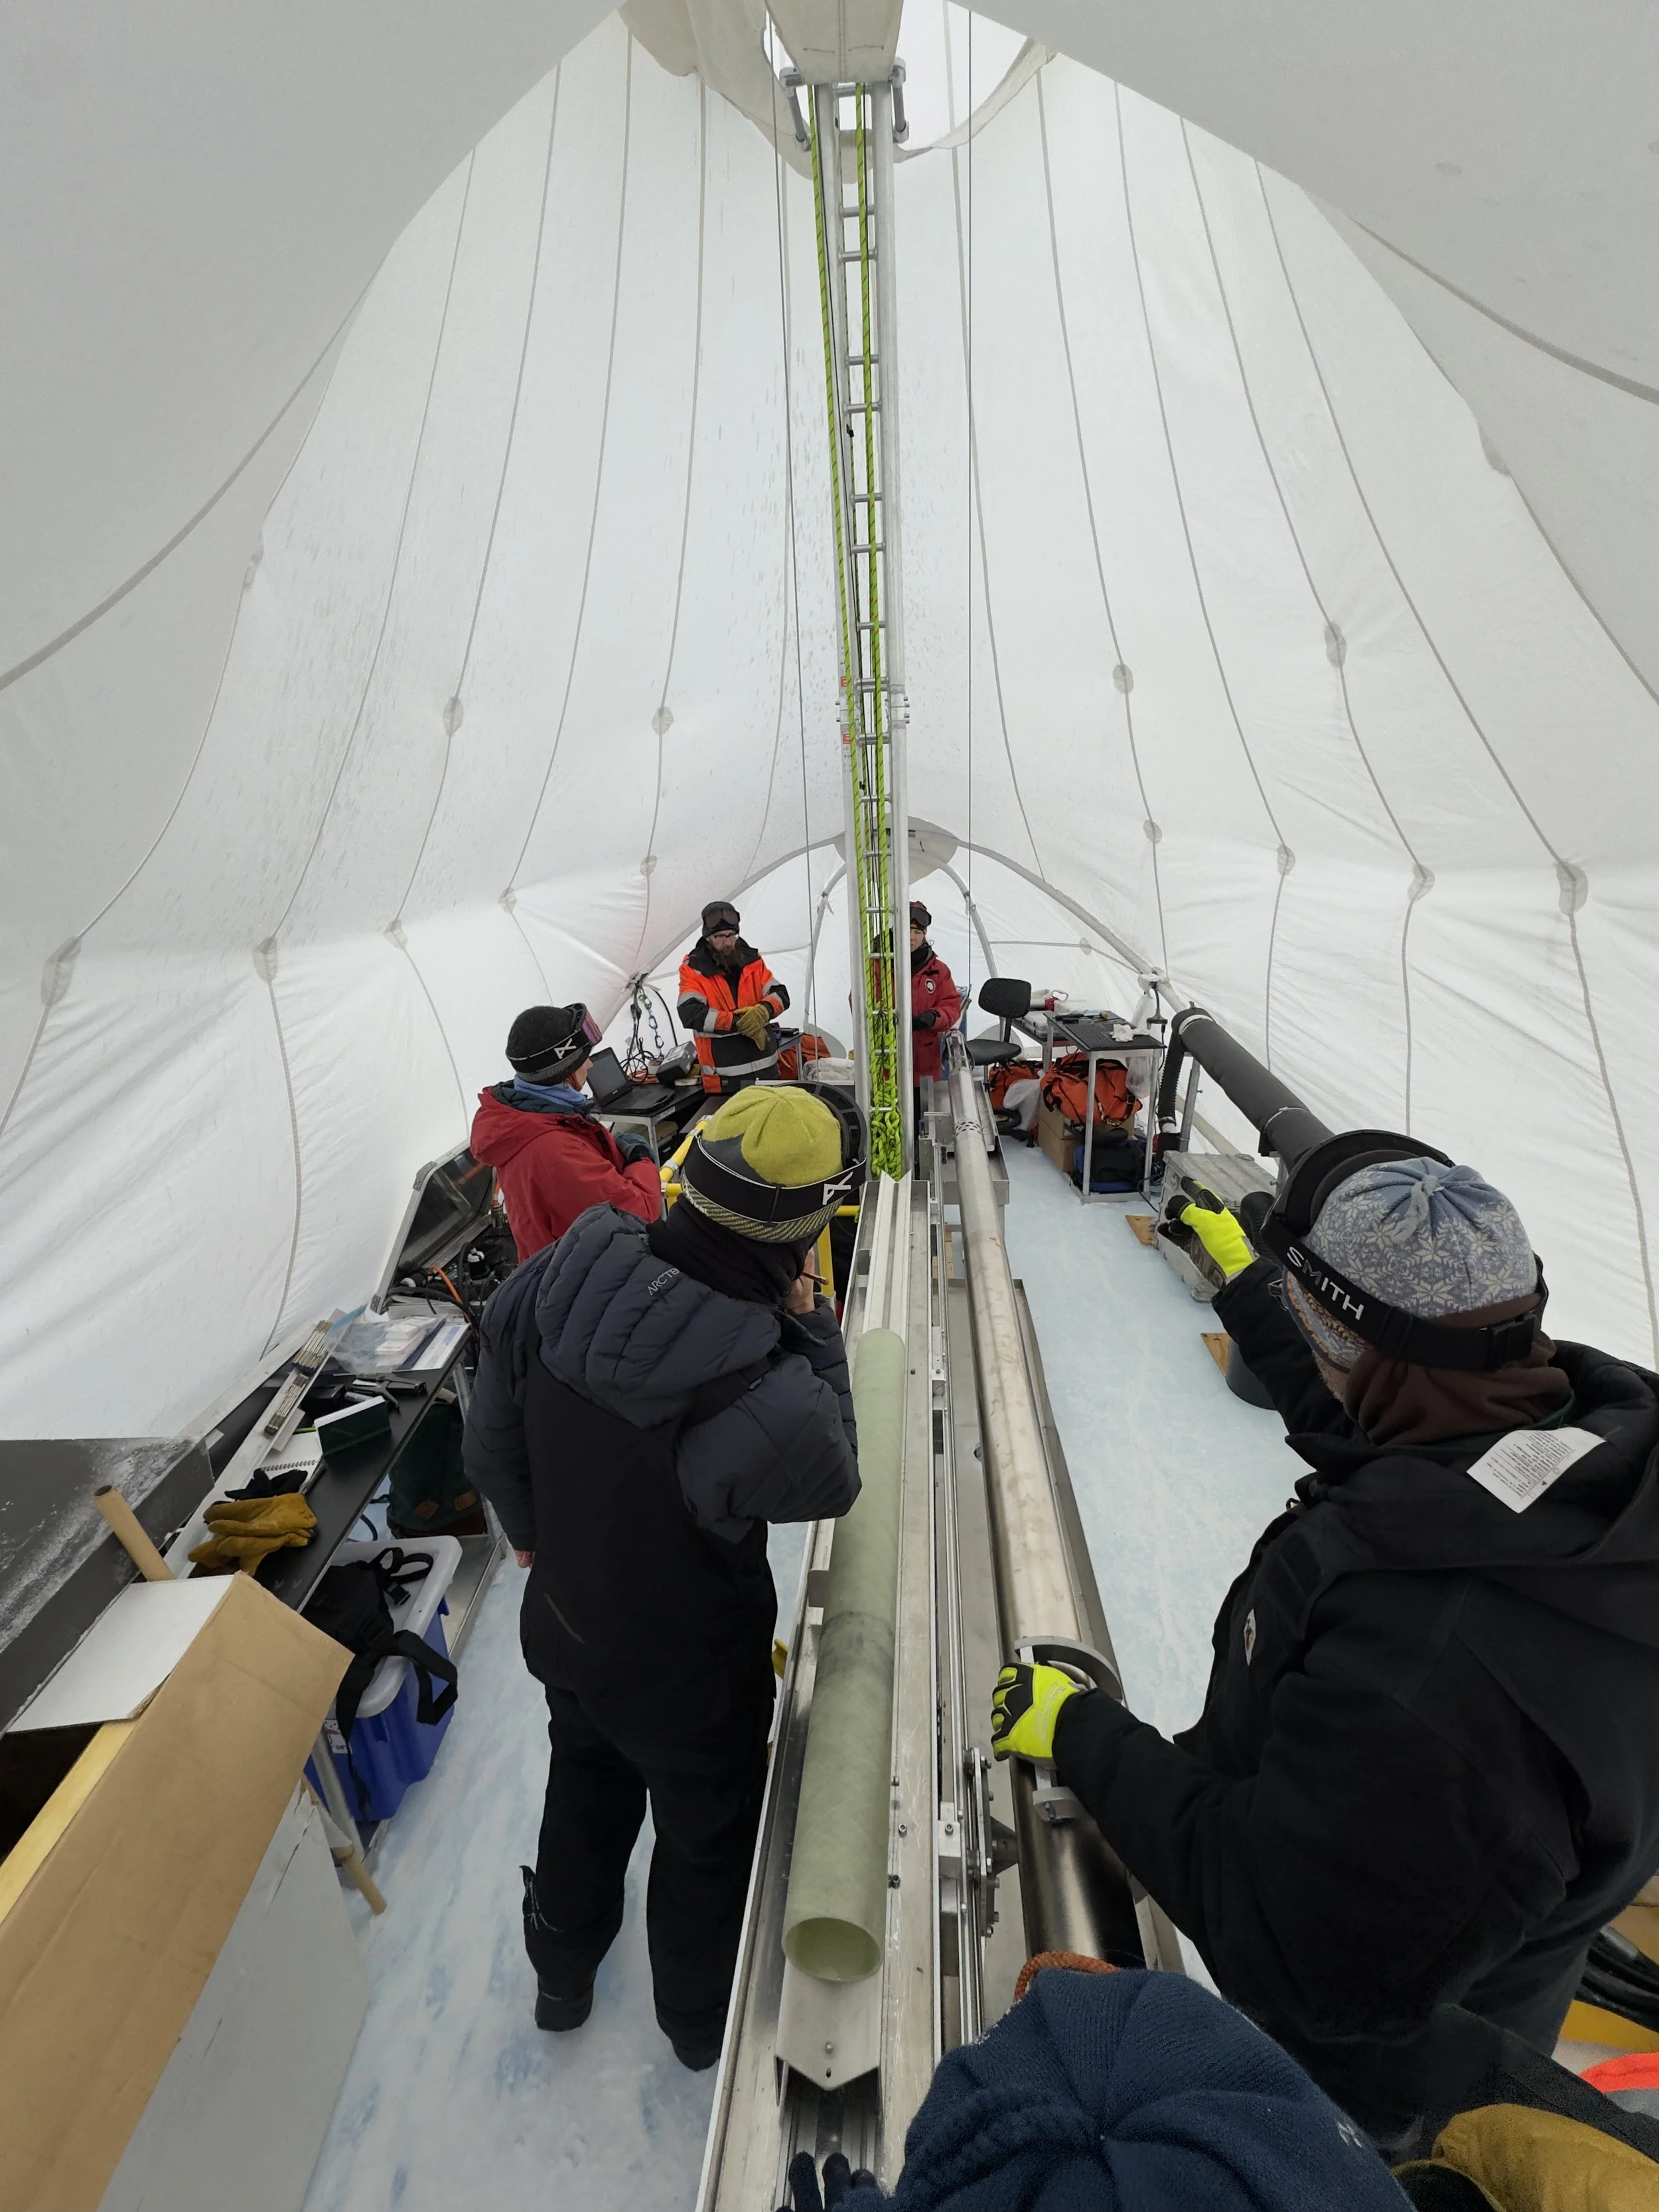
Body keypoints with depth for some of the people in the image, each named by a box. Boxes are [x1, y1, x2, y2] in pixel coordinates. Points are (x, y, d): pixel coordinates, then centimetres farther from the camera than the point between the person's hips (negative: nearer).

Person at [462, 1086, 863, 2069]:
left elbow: (494, 1445, -8)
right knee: (708, 1836, 29)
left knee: (586, 1793, 35)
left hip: (563, 1629, 5)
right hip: (690, 1676, -4)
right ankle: (702, 2016, 59)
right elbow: (834, 1481, -17)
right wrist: (812, 1326, -19)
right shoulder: (770, 1402, -42)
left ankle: (562, 1972, 64)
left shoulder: (550, 1284, -26)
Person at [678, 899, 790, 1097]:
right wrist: (738, 1023, -22)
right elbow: (690, 1014, -18)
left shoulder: (751, 960, 6)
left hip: (766, 1066, 4)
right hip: (724, 1075, -4)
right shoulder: (693, 968, -6)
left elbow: (781, 994, 4)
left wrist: (764, 1010, -20)